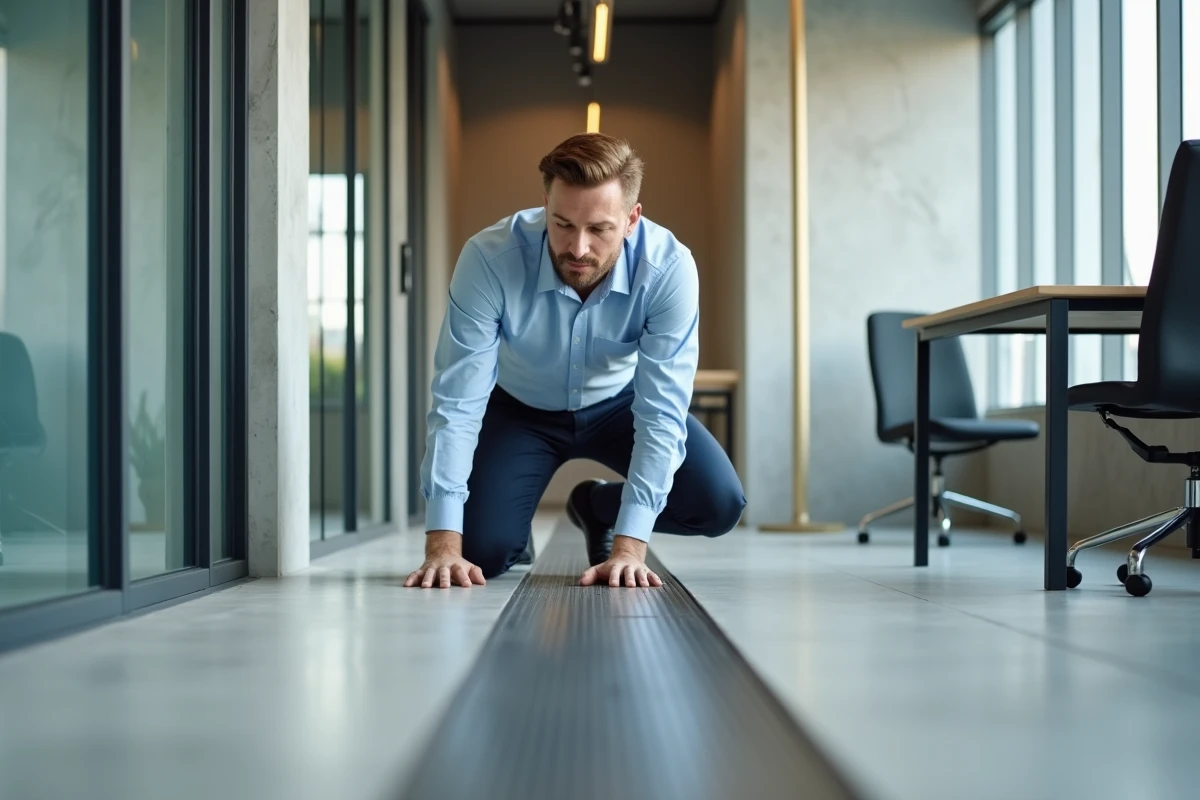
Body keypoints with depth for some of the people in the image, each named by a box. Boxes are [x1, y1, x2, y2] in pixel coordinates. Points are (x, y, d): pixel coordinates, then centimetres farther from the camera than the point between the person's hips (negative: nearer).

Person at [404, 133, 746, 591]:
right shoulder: (489, 258, -35)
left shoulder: (669, 269, -33)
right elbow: (457, 403, -32)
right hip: (522, 408, -1)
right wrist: (443, 542, -37)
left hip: (620, 404, 1)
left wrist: (629, 546, -40)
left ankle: (598, 507, 13)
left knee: (718, 505, -18)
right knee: (482, 553, -18)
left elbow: (661, 412, -33)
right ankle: (517, 534, 21)